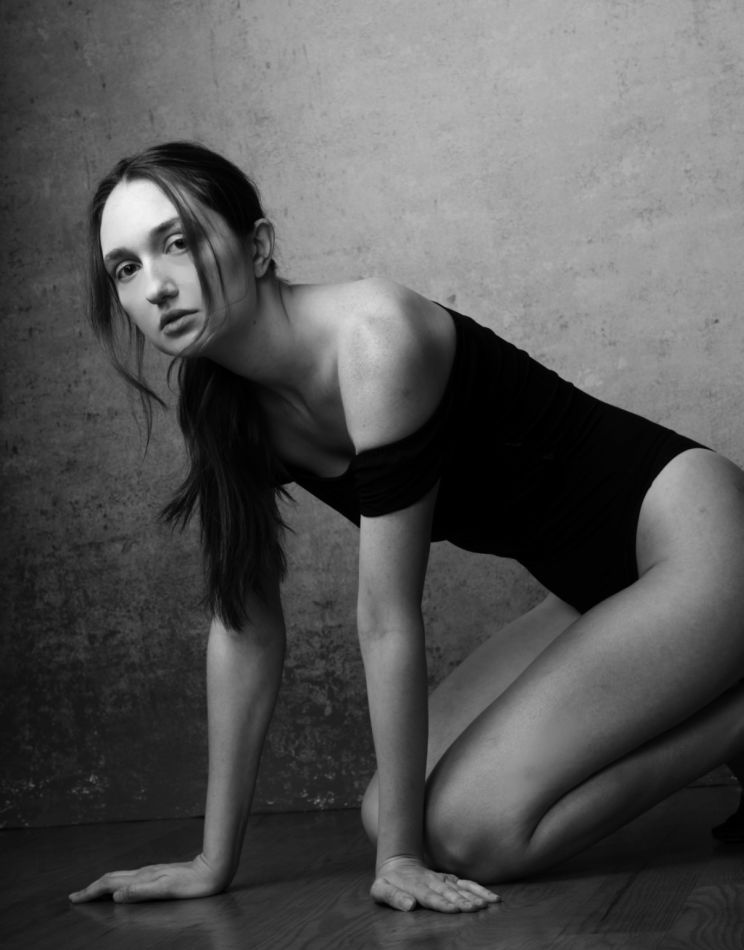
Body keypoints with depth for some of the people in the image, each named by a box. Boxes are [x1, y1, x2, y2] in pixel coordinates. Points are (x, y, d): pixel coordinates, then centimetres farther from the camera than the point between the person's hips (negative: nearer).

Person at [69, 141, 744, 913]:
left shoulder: (372, 336, -26)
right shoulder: (224, 409, -1)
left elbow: (389, 622, -24)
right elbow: (244, 623, 1)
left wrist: (401, 853, -18)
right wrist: (214, 863, 1)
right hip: (596, 588, 8)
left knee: (468, 830, -17)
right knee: (395, 810, 2)